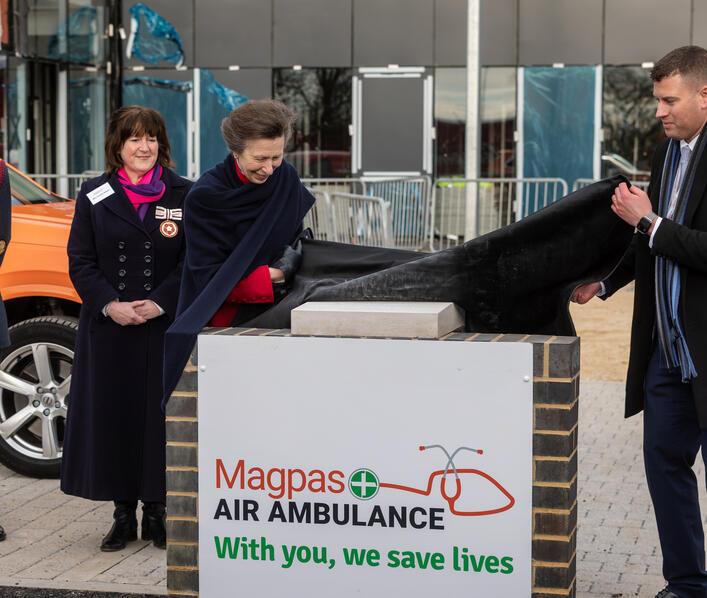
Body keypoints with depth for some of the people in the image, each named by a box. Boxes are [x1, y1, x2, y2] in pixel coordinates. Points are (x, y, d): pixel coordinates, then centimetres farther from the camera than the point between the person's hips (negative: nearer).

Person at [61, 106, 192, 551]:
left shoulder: (183, 195, 3)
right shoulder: (94, 196, 6)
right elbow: (80, 261, 3)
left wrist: (159, 303, -13)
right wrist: (110, 304, -12)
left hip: (166, 325, -1)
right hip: (109, 327, 1)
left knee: (160, 413, 1)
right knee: (113, 415, 3)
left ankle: (155, 510, 12)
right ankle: (124, 514, 13)